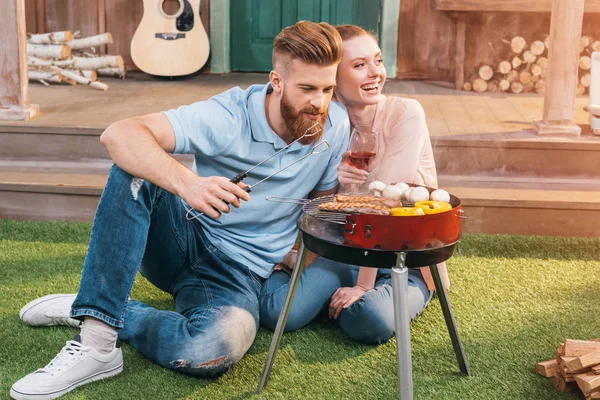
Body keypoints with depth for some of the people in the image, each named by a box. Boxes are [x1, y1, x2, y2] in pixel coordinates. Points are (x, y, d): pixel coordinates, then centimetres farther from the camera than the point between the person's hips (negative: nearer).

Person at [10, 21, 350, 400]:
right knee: (135, 169, -31)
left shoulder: (336, 126, -8)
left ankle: (113, 316, -6)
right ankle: (96, 342, -29)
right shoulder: (230, 115, -18)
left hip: (239, 274, 0)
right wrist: (187, 183, -46)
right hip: (185, 243, 0)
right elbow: (119, 134, -30)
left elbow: (324, 201, 10)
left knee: (214, 350, -35)